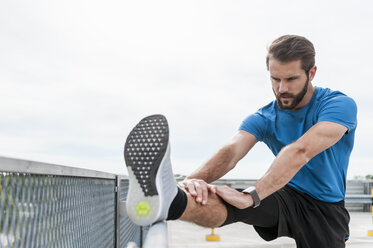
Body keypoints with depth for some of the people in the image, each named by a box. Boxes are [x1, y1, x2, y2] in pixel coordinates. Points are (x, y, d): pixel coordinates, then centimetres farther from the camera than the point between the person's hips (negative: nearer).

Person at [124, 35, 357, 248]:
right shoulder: (263, 118, -2)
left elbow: (301, 151, -31)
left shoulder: (340, 105, -14)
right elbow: (232, 150, -22)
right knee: (234, 201, -28)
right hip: (286, 198, 2)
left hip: (327, 212, -2)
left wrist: (251, 196, -44)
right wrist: (194, 180, -43)